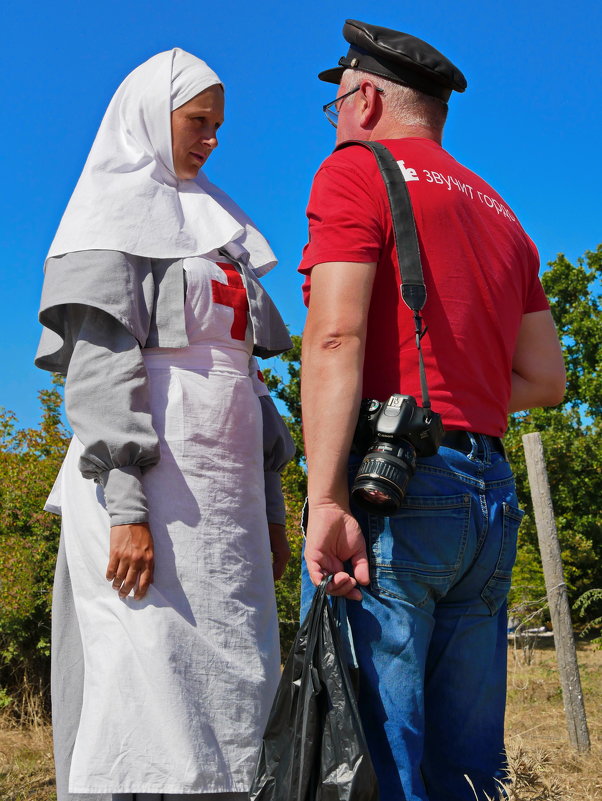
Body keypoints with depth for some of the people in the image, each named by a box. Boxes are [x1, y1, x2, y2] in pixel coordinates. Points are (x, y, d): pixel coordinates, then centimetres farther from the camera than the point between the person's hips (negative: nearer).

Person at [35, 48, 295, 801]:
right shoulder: (115, 215, 2)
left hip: (226, 497, 8)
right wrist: (126, 506, -21)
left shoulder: (214, 225, 24)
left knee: (231, 691, 5)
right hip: (151, 485, -7)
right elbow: (99, 364, -11)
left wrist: (270, 505, 16)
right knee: (151, 679, -9)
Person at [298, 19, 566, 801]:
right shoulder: (498, 211, 24)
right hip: (492, 498, 8)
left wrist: (326, 501, -20)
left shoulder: (356, 171, 2)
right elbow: (546, 378, 20)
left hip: (393, 483, -7)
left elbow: (336, 337, -13)